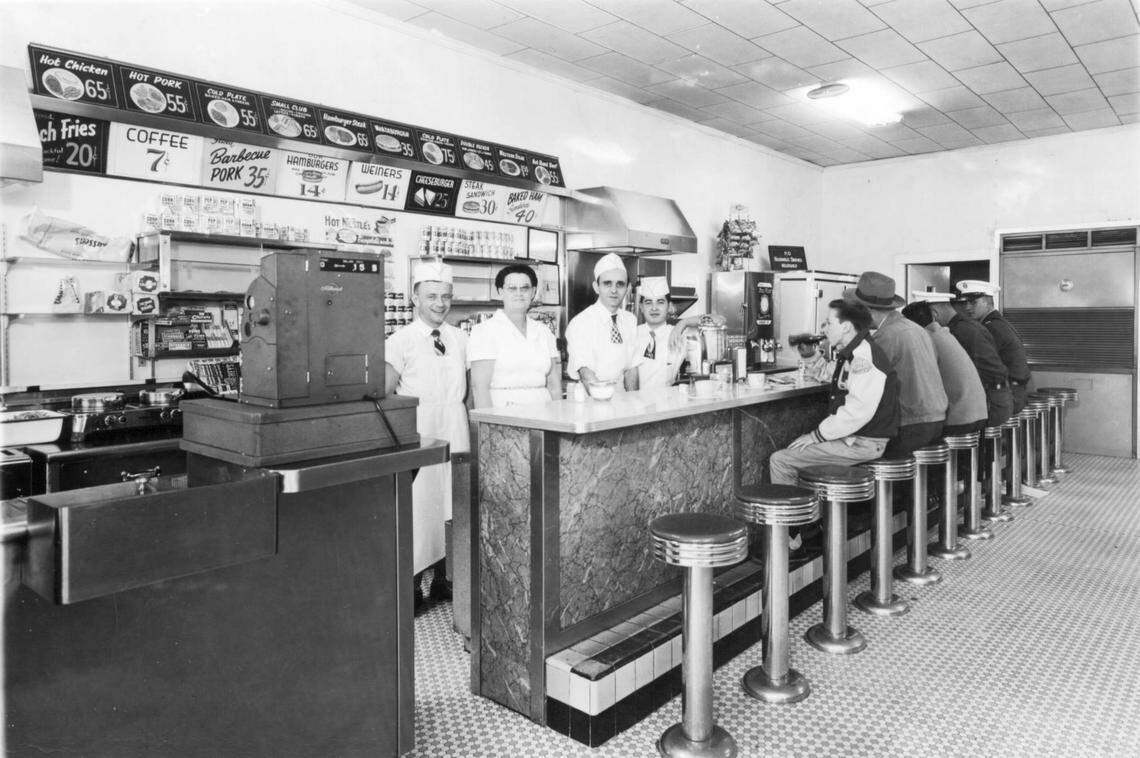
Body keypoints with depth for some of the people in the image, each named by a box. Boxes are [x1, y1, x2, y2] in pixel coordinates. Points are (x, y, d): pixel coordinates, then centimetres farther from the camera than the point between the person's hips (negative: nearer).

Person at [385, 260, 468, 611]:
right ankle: (411, 585, 10)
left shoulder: (460, 339, 10)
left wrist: (471, 432, 12)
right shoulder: (401, 340, -4)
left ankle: (442, 579, 23)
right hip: (417, 433, -4)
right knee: (416, 507, -4)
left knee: (451, 505, 9)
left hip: (455, 433, 5)